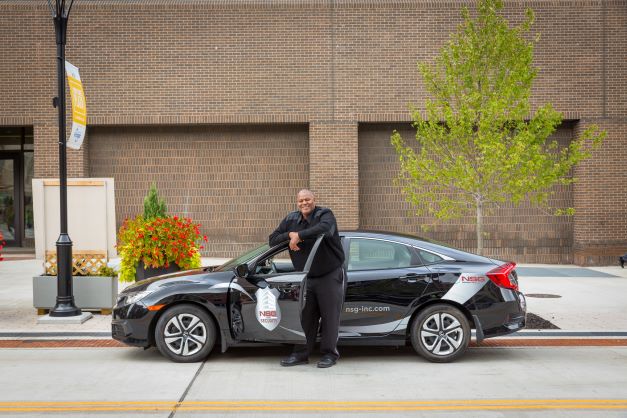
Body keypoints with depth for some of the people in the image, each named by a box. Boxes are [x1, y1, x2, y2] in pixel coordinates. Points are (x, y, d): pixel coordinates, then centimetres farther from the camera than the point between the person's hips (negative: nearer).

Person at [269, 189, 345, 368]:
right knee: (305, 317, 8)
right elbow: (272, 240, 7)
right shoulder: (291, 219, 6)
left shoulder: (325, 214, -11)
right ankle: (301, 354, 15)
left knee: (330, 316, 1)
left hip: (330, 276, -5)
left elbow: (324, 228, -36)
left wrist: (299, 235, -33)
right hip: (306, 278, 5)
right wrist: (289, 235, -13)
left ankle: (329, 354, 11)